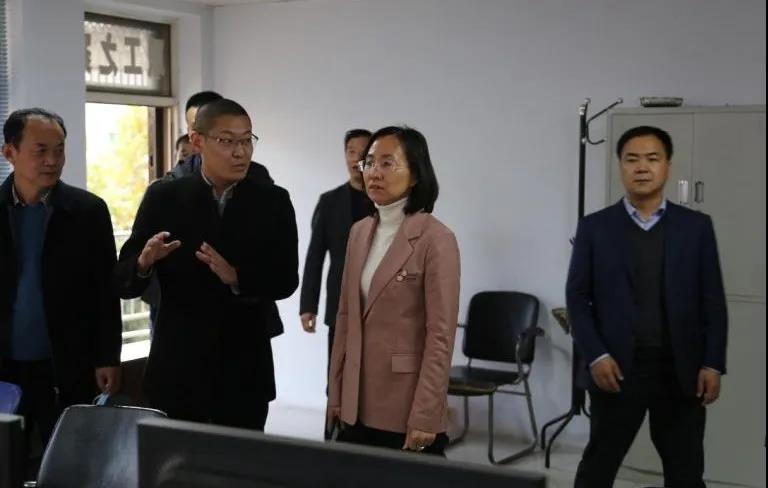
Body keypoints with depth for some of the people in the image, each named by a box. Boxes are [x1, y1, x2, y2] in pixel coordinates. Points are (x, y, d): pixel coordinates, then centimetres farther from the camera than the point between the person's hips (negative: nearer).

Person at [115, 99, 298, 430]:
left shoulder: (273, 202, 0)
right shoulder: (163, 197, -2)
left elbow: (286, 281, -4)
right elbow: (123, 282, -3)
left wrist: (236, 278, -22)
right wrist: (145, 262, -25)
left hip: (245, 371, 1)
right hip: (176, 369, 0)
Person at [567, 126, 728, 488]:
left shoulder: (696, 227, 4)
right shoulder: (594, 228, 2)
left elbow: (713, 301, 4)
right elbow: (577, 298, 1)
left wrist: (713, 364, -3)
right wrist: (595, 356, -9)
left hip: (680, 370, 1)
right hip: (617, 368, -1)